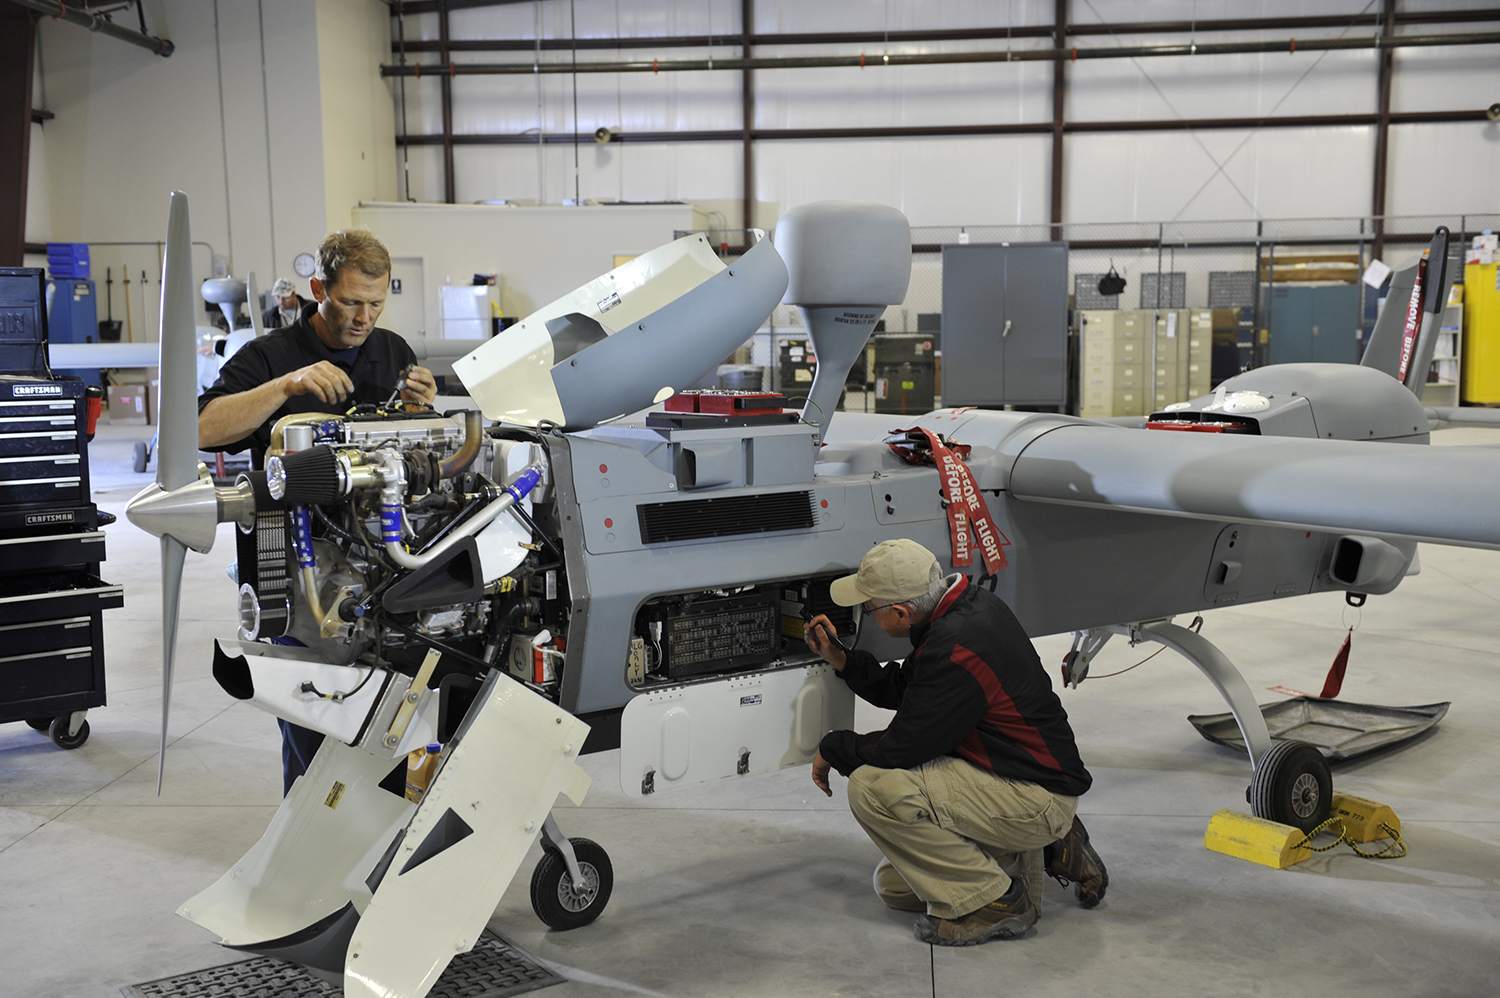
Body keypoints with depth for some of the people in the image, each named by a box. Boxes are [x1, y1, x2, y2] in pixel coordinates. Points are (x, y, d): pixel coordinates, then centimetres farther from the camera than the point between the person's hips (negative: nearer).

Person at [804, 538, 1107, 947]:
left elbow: (902, 748, -24)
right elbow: (903, 690, 17)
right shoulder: (965, 603, 2)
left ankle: (992, 901, -10)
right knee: (894, 886, 16)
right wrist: (841, 659, 9)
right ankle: (1045, 851, 18)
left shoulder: (957, 648, -29)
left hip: (1035, 798, -10)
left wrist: (831, 749, -7)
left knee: (873, 786, -24)